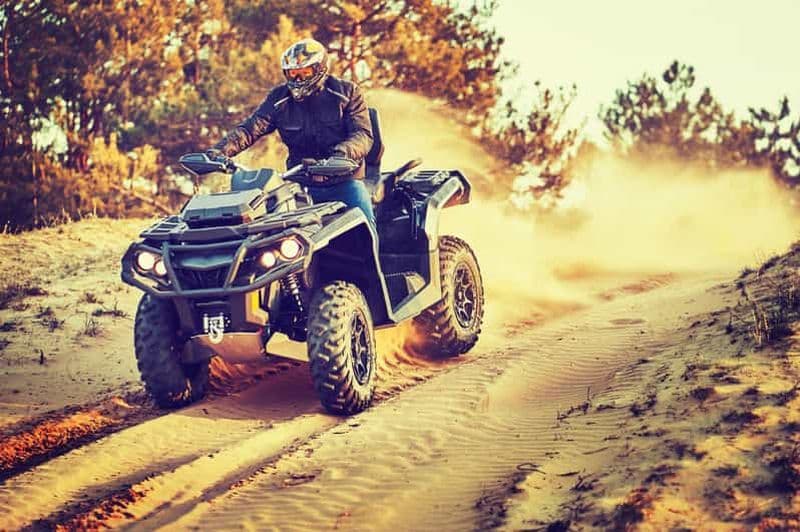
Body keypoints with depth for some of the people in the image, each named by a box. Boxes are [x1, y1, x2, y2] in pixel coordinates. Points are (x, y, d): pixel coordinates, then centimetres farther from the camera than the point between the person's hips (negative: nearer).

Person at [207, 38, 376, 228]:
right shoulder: (279, 98, 6)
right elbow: (250, 128, -3)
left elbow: (363, 134, -11)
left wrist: (344, 151, -35)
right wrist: (218, 151, -21)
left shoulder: (347, 92, -1)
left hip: (344, 182, -2)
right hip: (302, 185, 2)